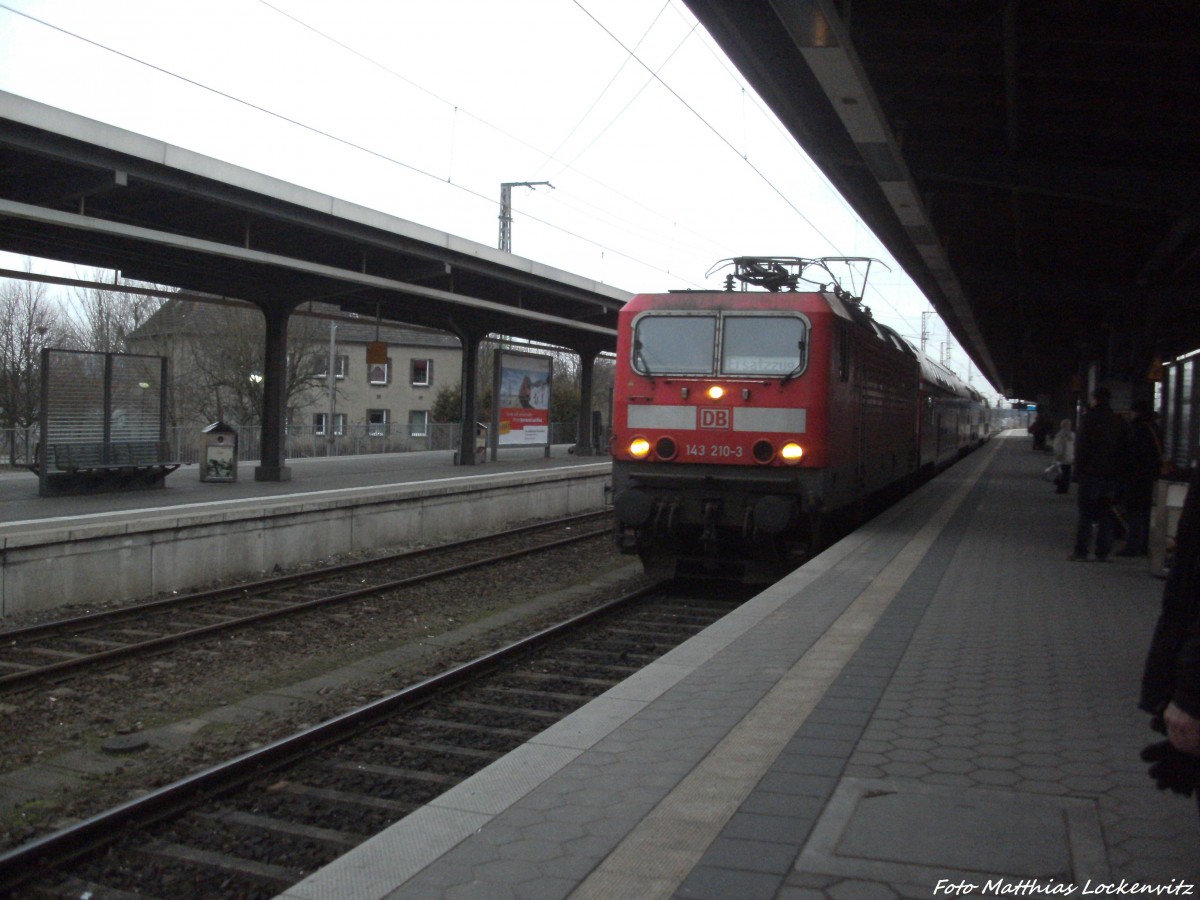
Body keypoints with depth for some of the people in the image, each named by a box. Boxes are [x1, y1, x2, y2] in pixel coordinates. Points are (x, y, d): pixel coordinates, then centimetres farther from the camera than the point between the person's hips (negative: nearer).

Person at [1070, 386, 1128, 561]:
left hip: (1090, 473, -4)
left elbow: (1081, 446, -10)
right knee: (1107, 515, 7)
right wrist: (1119, 471, 13)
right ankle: (1102, 552, 6)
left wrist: (1078, 469, -5)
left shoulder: (1090, 418, -6)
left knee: (1086, 514, 0)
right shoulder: (1119, 422, 7)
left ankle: (1081, 550, -2)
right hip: (1112, 475, 4)